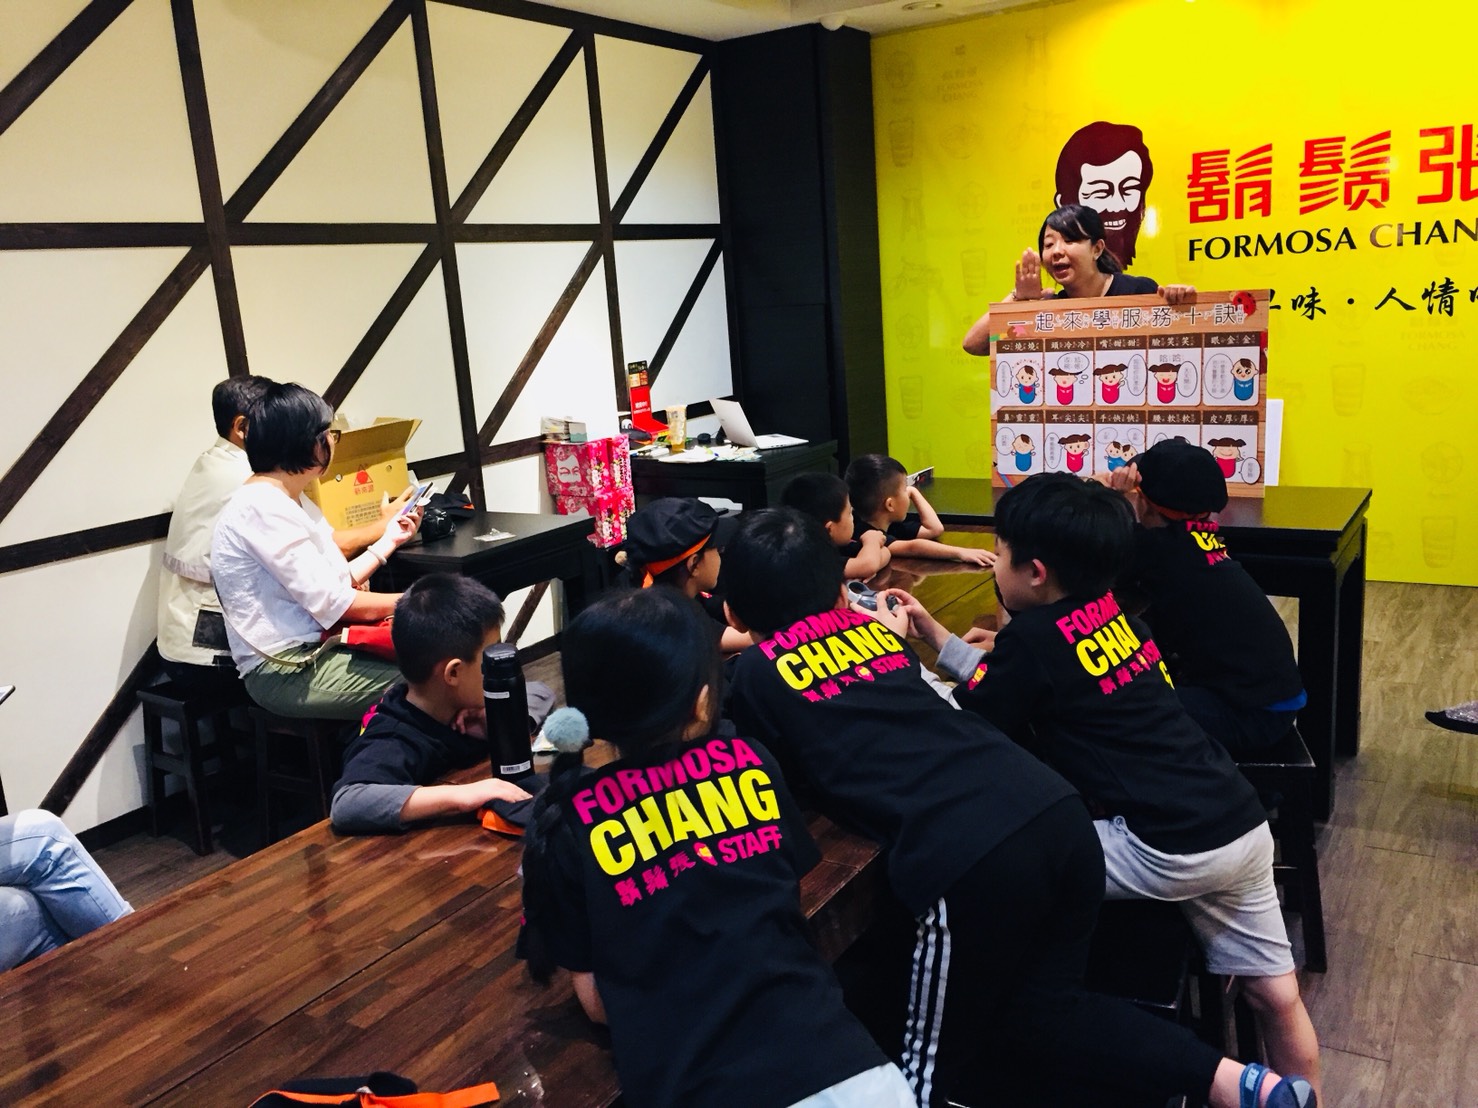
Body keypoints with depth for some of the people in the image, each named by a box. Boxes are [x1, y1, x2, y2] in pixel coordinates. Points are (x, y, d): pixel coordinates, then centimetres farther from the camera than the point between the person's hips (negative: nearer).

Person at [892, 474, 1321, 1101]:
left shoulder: (1033, 636, -11)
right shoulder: (1110, 614, 13)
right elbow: (1006, 688, 25)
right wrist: (935, 635, 27)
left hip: (1173, 848, -9)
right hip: (1242, 823, 9)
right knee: (1275, 996, 20)